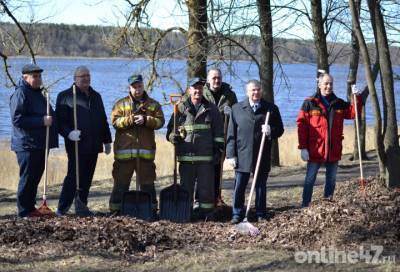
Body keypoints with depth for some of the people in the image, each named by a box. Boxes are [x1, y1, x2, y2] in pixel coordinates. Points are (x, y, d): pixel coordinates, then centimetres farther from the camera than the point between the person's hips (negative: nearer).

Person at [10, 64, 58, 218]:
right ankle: (24, 211, 0)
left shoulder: (37, 93, 19)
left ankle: (30, 207, 21)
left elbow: (46, 115, 33)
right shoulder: (20, 93, -12)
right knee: (27, 177, -6)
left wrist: (50, 120, 11)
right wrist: (42, 121, -22)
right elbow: (17, 119, -21)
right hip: (27, 145, -9)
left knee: (35, 177, 13)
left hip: (39, 144, 9)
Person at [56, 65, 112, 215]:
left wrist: (107, 140, 22)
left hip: (93, 146, 6)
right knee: (73, 177, -10)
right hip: (76, 146, -6)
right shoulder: (65, 96, 0)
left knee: (86, 179, 8)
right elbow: (60, 120, -7)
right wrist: (68, 133, -24)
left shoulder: (96, 96, 20)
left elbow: (103, 120, 25)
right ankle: (62, 209, -6)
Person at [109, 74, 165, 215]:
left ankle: (151, 209, 12)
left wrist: (145, 120, -15)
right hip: (124, 150, -1)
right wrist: (129, 120, -17)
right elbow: (115, 121, -3)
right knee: (121, 182, 2)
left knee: (147, 182, 6)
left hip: (146, 150, 1)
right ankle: (115, 209, 8)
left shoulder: (153, 104, 10)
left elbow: (160, 121, 0)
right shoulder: (120, 104, 8)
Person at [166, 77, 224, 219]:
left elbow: (218, 132, 11)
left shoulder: (211, 109, 9)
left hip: (206, 156, 0)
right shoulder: (181, 108, 8)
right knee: (186, 186, 5)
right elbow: (171, 128, 12)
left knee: (206, 186, 1)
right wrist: (173, 137, -8)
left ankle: (207, 212, 7)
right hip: (186, 156, 0)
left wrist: (218, 148, 4)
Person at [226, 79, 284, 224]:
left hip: (262, 156, 0)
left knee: (261, 187, 8)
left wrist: (270, 131, -13)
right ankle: (237, 214, 8)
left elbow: (280, 130, 10)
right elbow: (231, 134, 5)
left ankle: (261, 215, 17)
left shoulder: (271, 109, 7)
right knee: (239, 187, 1)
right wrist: (231, 155, -2)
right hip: (242, 156, 0)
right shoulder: (237, 108, 6)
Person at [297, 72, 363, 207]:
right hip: (315, 150, -5)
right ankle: (305, 206, 5)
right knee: (310, 180, 1)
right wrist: (303, 147, -14)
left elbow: (353, 113, 9)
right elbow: (301, 125, -8)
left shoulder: (339, 104, 10)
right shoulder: (310, 103, -4)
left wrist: (358, 98, -7)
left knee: (331, 180, 12)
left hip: (334, 150, 5)